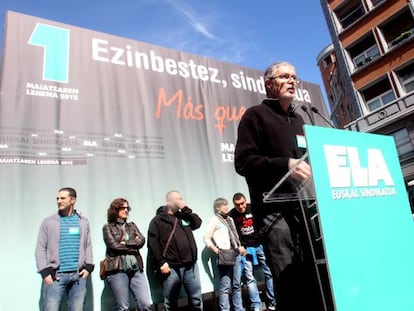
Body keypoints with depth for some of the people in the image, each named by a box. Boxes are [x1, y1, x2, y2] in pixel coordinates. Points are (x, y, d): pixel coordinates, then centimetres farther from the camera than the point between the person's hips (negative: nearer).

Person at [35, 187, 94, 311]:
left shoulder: (83, 221, 10)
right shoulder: (48, 221, 4)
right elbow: (40, 248, 2)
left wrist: (88, 267, 1)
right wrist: (45, 272, -7)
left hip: (78, 275, 2)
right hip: (55, 275, -2)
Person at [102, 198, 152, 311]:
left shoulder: (132, 226, 19)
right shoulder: (108, 227, 6)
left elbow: (141, 241, 4)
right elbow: (114, 246, -7)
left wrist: (125, 243, -6)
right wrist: (133, 245, 0)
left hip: (136, 269, 4)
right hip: (117, 270, -4)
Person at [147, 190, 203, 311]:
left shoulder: (185, 216, 18)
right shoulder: (158, 220, 0)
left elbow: (198, 223, 4)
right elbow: (153, 244, -7)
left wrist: (185, 209, -1)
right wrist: (161, 263, -13)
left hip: (190, 266, 5)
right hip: (172, 268, -4)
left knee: (196, 299, 12)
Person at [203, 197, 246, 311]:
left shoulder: (230, 219, 18)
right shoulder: (214, 220, -4)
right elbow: (206, 238, -9)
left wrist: (240, 247, 13)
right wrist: (216, 251, -14)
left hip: (236, 255, 7)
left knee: (237, 285, 13)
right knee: (225, 287, -6)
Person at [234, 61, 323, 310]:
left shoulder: (298, 120, 26)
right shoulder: (256, 115, 6)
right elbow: (243, 161, -7)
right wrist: (286, 164, -18)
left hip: (305, 207, 6)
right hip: (275, 209, -6)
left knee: (317, 281, 5)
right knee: (291, 285, -7)